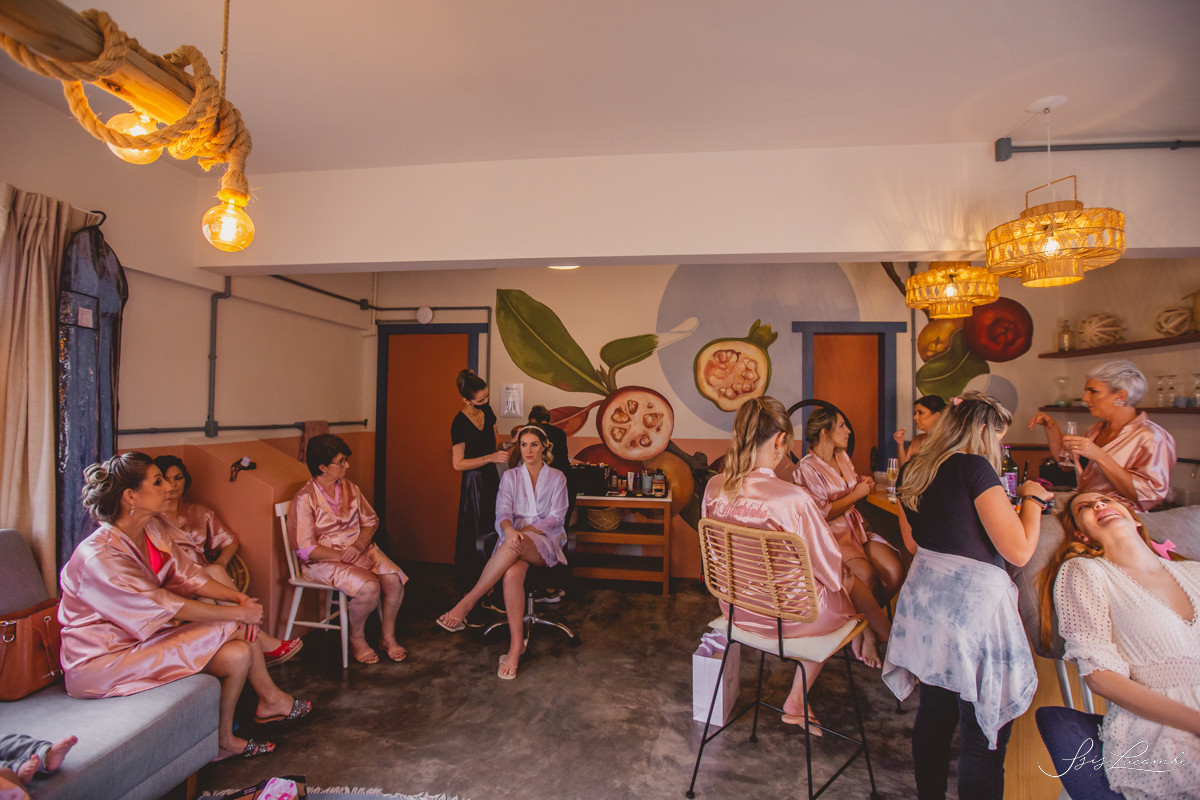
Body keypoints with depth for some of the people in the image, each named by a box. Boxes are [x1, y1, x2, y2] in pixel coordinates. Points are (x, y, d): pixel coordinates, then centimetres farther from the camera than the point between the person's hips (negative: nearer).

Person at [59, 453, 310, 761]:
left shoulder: (150, 535, 1)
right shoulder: (99, 556, -26)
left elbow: (187, 576, 3)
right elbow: (165, 606, -25)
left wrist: (240, 597, -13)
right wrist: (238, 613, -21)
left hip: (146, 633, 8)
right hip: (103, 661, -8)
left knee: (239, 652, -8)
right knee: (233, 628, -19)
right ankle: (272, 699, 2)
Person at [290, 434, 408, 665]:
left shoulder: (350, 489, 7)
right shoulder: (305, 499, -11)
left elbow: (370, 521, 9)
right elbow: (306, 550, -13)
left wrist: (359, 546, -10)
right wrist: (342, 555, -19)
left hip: (360, 549, 5)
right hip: (324, 560, -5)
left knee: (394, 579, -20)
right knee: (369, 587, -29)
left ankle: (388, 636, 3)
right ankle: (356, 638, 0)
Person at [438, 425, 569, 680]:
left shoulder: (556, 478, 10)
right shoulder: (510, 477, 14)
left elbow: (557, 518, 1)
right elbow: (503, 511, -1)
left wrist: (526, 530, -15)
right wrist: (509, 530, -26)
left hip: (546, 540, -1)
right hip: (515, 538, 2)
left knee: (516, 547, -39)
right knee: (512, 573, -36)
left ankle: (467, 602, -34)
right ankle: (516, 646, -32)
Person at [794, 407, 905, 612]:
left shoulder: (842, 457, 15)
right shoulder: (807, 468, -11)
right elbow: (821, 514, -16)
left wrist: (864, 484, 8)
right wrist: (855, 495, -8)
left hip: (855, 527, 7)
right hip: (831, 534, -7)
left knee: (895, 571, -16)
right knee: (867, 574, -30)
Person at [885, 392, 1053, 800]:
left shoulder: (912, 470, 9)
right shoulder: (974, 467, -14)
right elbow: (1019, 551, -15)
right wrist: (1033, 498, 0)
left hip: (924, 598, 8)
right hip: (972, 604, -8)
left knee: (933, 710, 22)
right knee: (985, 735, 7)